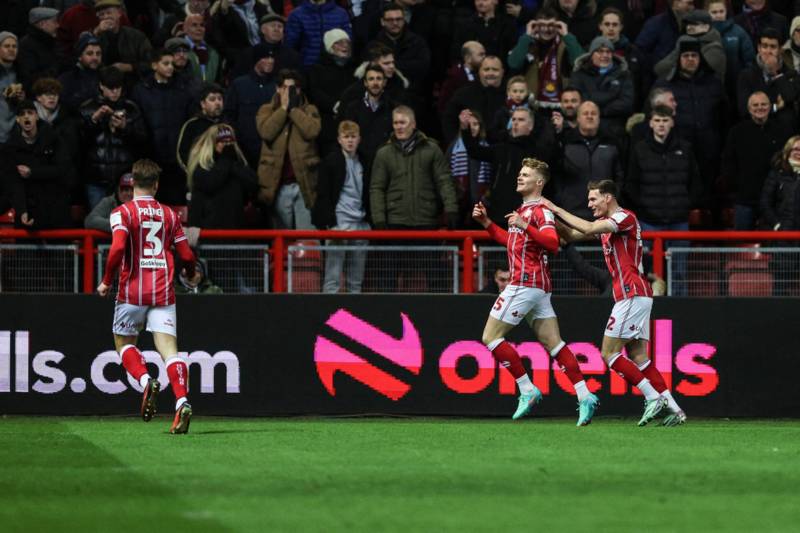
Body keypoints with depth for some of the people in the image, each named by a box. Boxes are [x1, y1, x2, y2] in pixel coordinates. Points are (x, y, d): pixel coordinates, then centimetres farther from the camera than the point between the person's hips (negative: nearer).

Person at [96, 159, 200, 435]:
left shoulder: (122, 213, -2)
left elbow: (117, 248, -17)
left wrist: (106, 282, -4)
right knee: (169, 349, -4)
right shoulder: (169, 215, 10)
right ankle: (182, 401, -25)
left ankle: (145, 380, -11)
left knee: (123, 341, 16)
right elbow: (186, 255, 11)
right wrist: (191, 274, 32)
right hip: (163, 292, 2)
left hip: (132, 290, -2)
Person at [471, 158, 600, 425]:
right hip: (538, 287, 10)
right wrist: (486, 223, 27)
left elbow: (552, 243, -25)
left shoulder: (541, 211, -10)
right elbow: (511, 241, 35)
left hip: (526, 283, -10)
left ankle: (527, 390, -4)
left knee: (491, 337, -6)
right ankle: (584, 396, -1)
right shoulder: (523, 210, 21)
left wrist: (525, 226, -34)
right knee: (553, 343, 5)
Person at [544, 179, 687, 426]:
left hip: (633, 294, -10)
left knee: (609, 352, -9)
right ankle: (674, 409, -1)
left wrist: (557, 209, -14)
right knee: (638, 357, 4)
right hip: (636, 296, 10)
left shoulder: (625, 217, -9)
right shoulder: (607, 222, 19)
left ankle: (654, 397, -12)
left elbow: (589, 228, -22)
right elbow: (571, 235, 20)